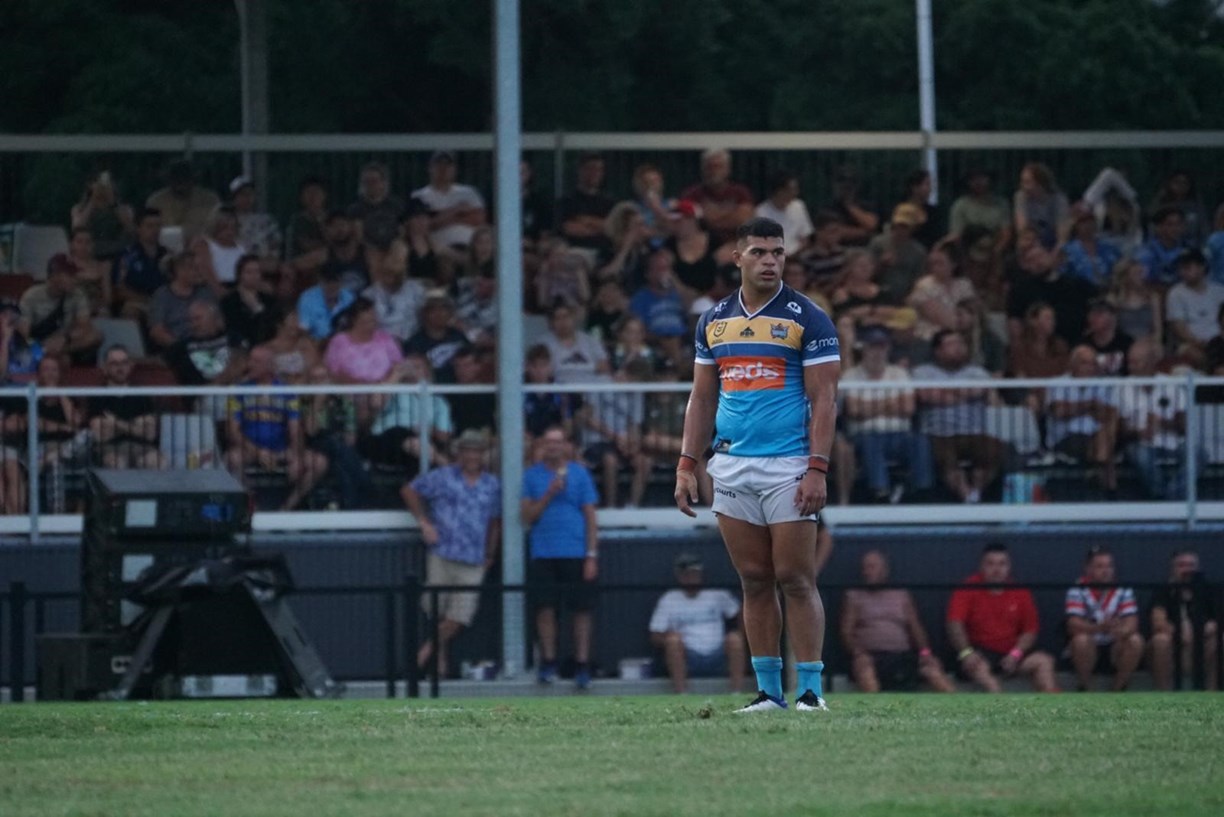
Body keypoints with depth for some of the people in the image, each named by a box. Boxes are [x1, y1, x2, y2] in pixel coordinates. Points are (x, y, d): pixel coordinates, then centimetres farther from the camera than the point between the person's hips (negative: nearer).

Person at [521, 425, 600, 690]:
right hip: (544, 554, 1)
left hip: (576, 553, -1)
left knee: (582, 609, -2)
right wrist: (549, 495, -12)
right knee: (545, 609, -3)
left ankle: (582, 666, 4)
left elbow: (590, 516, 5)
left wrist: (591, 556, -2)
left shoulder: (579, 474, 5)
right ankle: (548, 663, 7)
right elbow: (528, 516, 3)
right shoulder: (532, 475, 8)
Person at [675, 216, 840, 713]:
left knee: (795, 579, -6)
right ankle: (769, 690, 9)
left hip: (788, 467, -5)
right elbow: (702, 398, 17)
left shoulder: (806, 319, -2)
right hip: (732, 464, 5)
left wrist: (817, 469, -14)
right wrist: (686, 466, 9)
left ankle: (811, 690, -3)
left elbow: (823, 399, -6)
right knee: (754, 580, 5)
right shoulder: (714, 321, 12)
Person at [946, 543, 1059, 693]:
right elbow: (955, 624, -12)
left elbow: (1030, 631, 7)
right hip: (980, 653, -4)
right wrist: (966, 652, -29)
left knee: (1043, 661, -19)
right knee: (977, 666, -36)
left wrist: (1016, 654, -12)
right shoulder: (969, 589, -2)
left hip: (1009, 655, 4)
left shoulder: (1020, 593, 7)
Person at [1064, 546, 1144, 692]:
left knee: (1135, 640, -25)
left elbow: (1131, 623, -13)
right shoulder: (1077, 590, -8)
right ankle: (1086, 691, -16)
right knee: (1081, 640, -33)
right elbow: (1073, 625, -21)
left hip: (1114, 652, 2)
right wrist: (1099, 627, -41)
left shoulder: (1123, 590, 0)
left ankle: (1118, 691, -12)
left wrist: (1123, 631, -39)